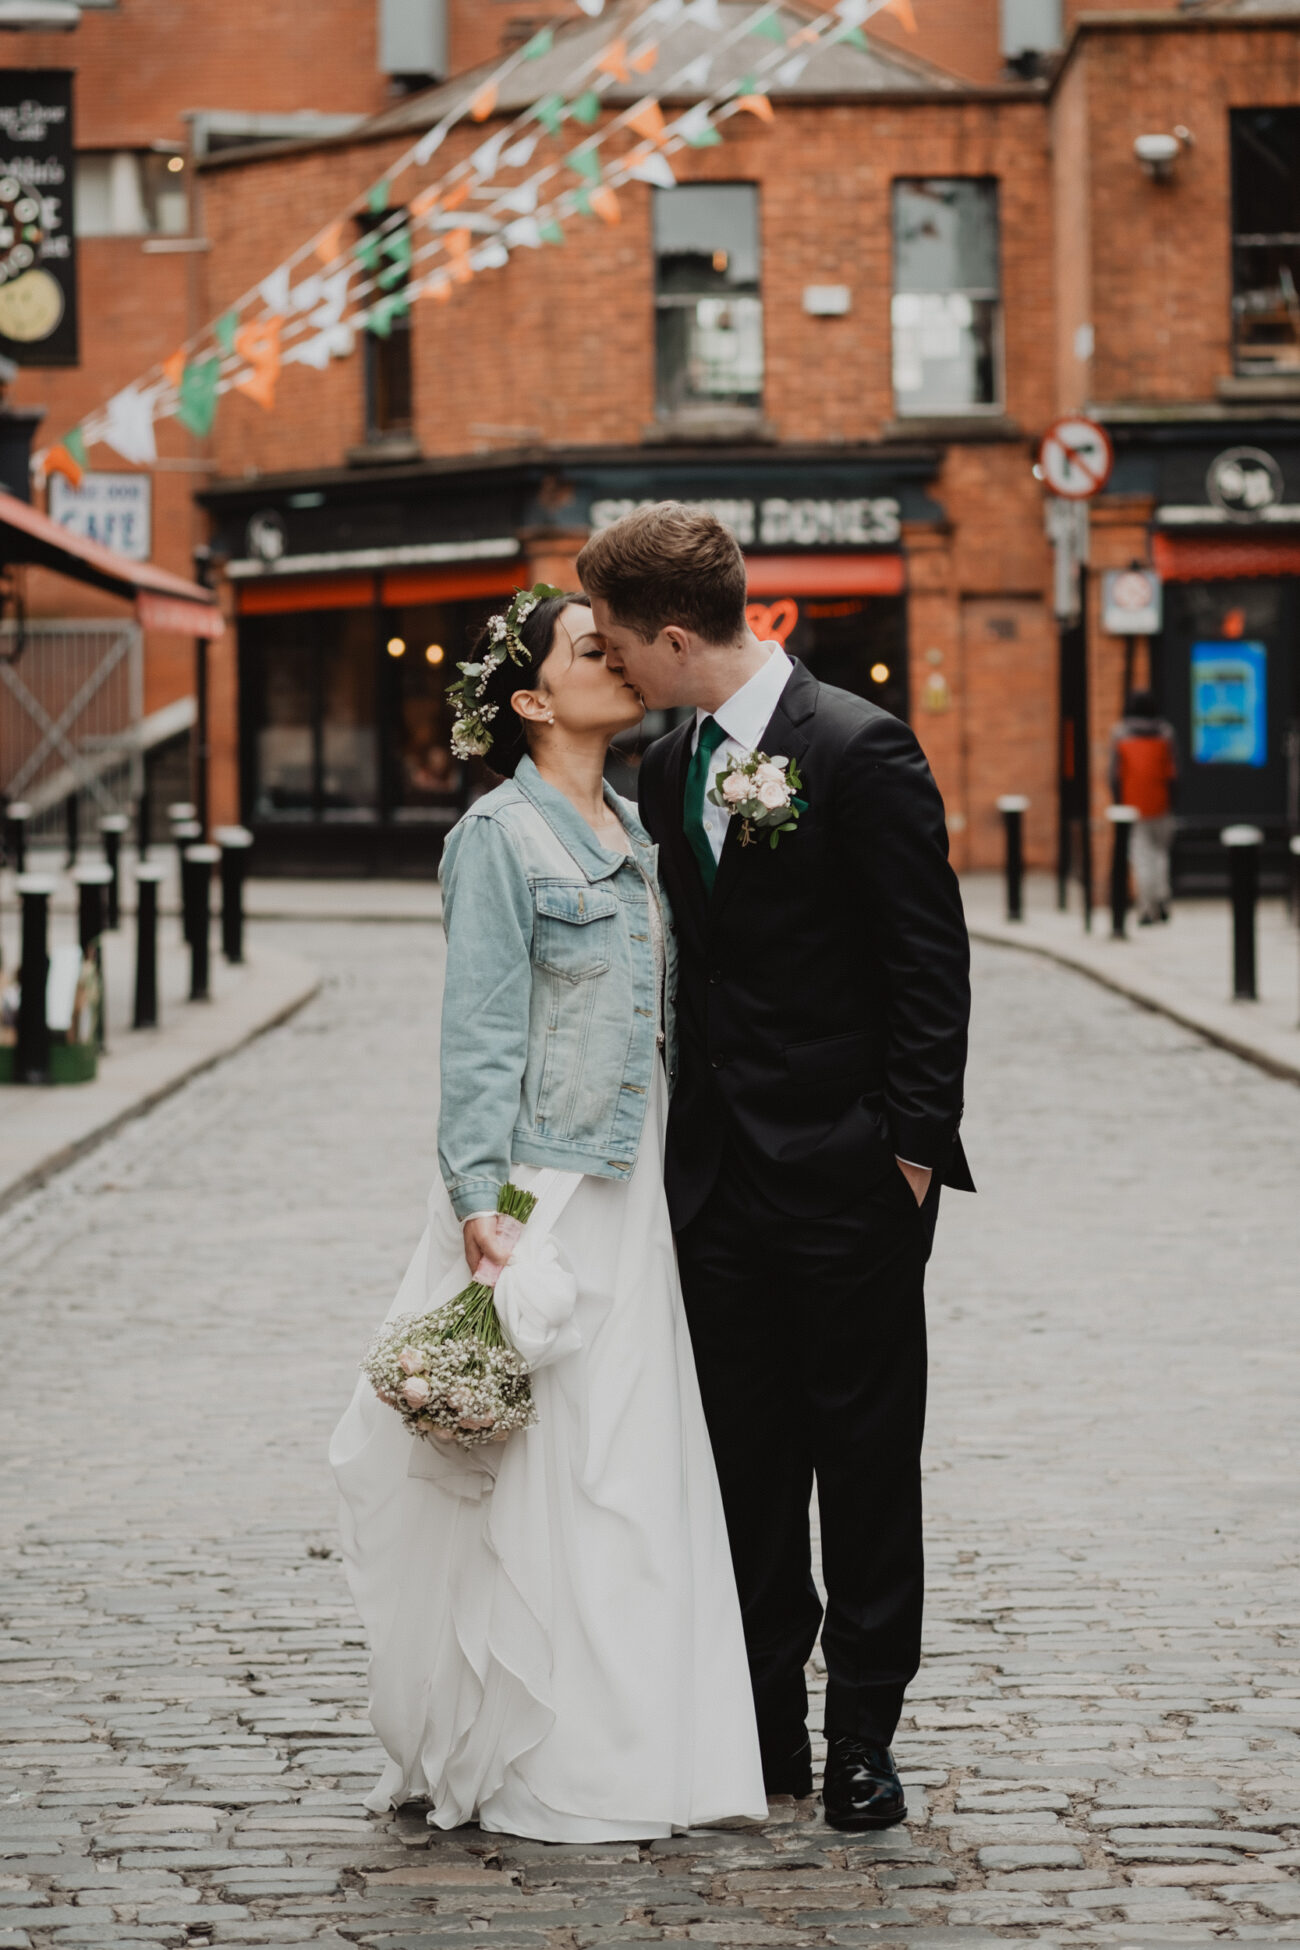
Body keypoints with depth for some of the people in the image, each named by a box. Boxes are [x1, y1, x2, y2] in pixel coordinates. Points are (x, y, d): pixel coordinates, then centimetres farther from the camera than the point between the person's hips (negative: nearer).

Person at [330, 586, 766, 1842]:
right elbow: (480, 1030, -13)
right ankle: (535, 1770, 4)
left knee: (636, 1460, 9)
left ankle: (628, 1748, 17)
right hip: (539, 1187, -8)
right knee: (542, 1467, -4)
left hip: (628, 1187, 8)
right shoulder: (503, 834, -9)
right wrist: (483, 1205, -19)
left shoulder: (630, 831, 14)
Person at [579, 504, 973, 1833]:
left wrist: (911, 1151, -13)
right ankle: (764, 1732, 18)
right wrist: (686, 1141, 10)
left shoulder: (859, 750, -12)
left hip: (847, 1175, -6)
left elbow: (928, 963, -11)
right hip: (720, 1176, 6)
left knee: (864, 1460, 3)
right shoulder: (668, 771, 9)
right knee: (744, 1460, 10)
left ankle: (862, 1736, 11)